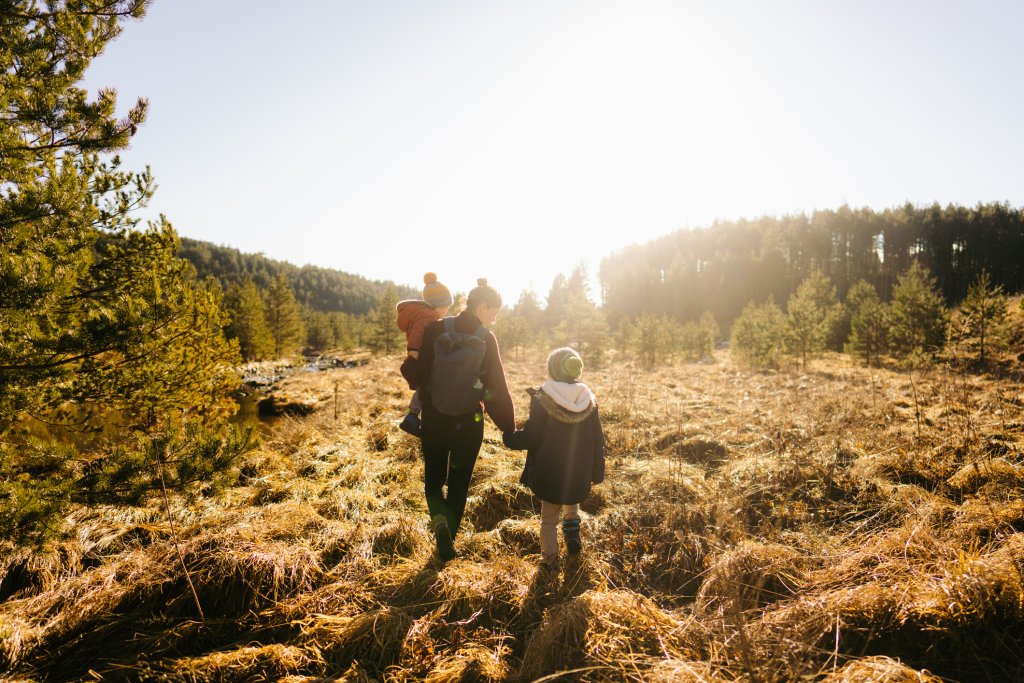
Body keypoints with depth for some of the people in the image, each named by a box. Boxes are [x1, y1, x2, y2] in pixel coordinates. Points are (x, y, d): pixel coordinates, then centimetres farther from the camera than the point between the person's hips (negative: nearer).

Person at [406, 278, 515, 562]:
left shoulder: (436, 330, -9)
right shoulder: (487, 340, -12)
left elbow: (418, 374, -6)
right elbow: (497, 389, -10)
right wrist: (509, 428, -1)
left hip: (434, 420, 1)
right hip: (468, 423, -1)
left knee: (434, 478, 19)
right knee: (459, 483, 17)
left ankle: (439, 519, -8)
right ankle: (448, 538, 23)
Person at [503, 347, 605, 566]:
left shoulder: (542, 399, -16)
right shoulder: (589, 400, -4)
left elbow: (529, 437, -13)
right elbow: (597, 440, 1)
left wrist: (508, 436, 7)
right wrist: (597, 472, 12)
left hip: (550, 473, -3)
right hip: (579, 474, 3)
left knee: (549, 516, 16)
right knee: (571, 502, 32)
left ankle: (550, 556, 17)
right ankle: (572, 526, 12)